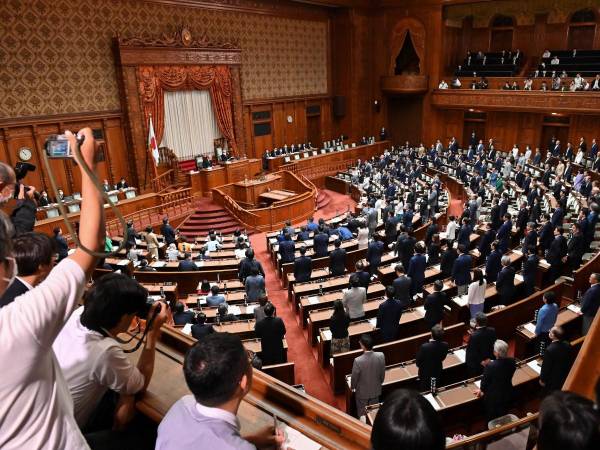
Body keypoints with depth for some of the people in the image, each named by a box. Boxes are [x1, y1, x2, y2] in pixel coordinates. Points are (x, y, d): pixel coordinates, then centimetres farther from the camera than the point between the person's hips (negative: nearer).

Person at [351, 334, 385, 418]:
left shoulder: (358, 361, -35)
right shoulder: (381, 356, -24)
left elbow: (354, 377, -17)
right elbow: (382, 373, -6)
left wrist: (352, 387, 5)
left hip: (362, 392, -3)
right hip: (375, 390, 3)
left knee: (362, 414, 21)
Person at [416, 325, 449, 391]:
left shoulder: (424, 347, -36)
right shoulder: (445, 345, -23)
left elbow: (418, 363, -20)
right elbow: (442, 358, -4)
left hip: (425, 374, -3)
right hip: (438, 373, 3)